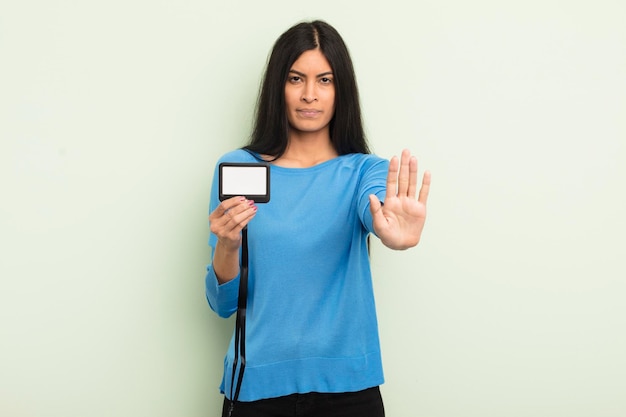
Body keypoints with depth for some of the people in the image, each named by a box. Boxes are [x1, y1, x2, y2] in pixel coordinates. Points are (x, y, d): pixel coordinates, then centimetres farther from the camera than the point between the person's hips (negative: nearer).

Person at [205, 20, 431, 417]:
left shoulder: (365, 171, -1)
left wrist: (393, 235, -48)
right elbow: (224, 304, -2)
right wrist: (226, 245, -22)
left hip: (346, 384, 0)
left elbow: (374, 211, -25)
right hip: (258, 384, 0)